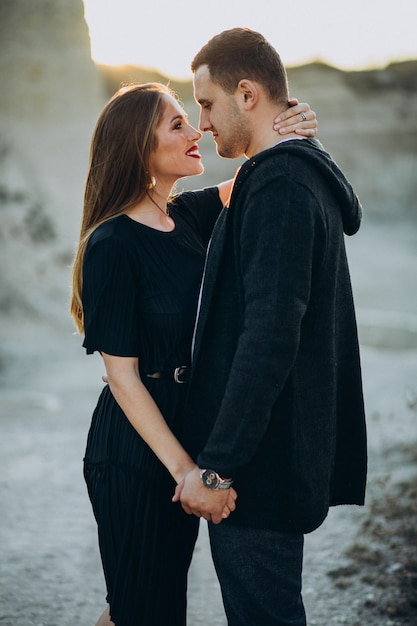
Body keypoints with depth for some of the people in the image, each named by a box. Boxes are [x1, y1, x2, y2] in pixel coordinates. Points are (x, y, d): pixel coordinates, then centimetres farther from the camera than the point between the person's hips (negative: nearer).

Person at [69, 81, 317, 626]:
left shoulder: (186, 216, 4)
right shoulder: (113, 244, -18)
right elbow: (122, 375, -19)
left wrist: (291, 131, -12)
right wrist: (183, 467, -25)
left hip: (185, 428, 8)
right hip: (134, 452, -8)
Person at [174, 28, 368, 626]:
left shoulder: (278, 184, -19)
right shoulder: (307, 174, 14)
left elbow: (270, 336, -26)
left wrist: (216, 466, -24)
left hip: (261, 457, -10)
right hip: (285, 448, 10)